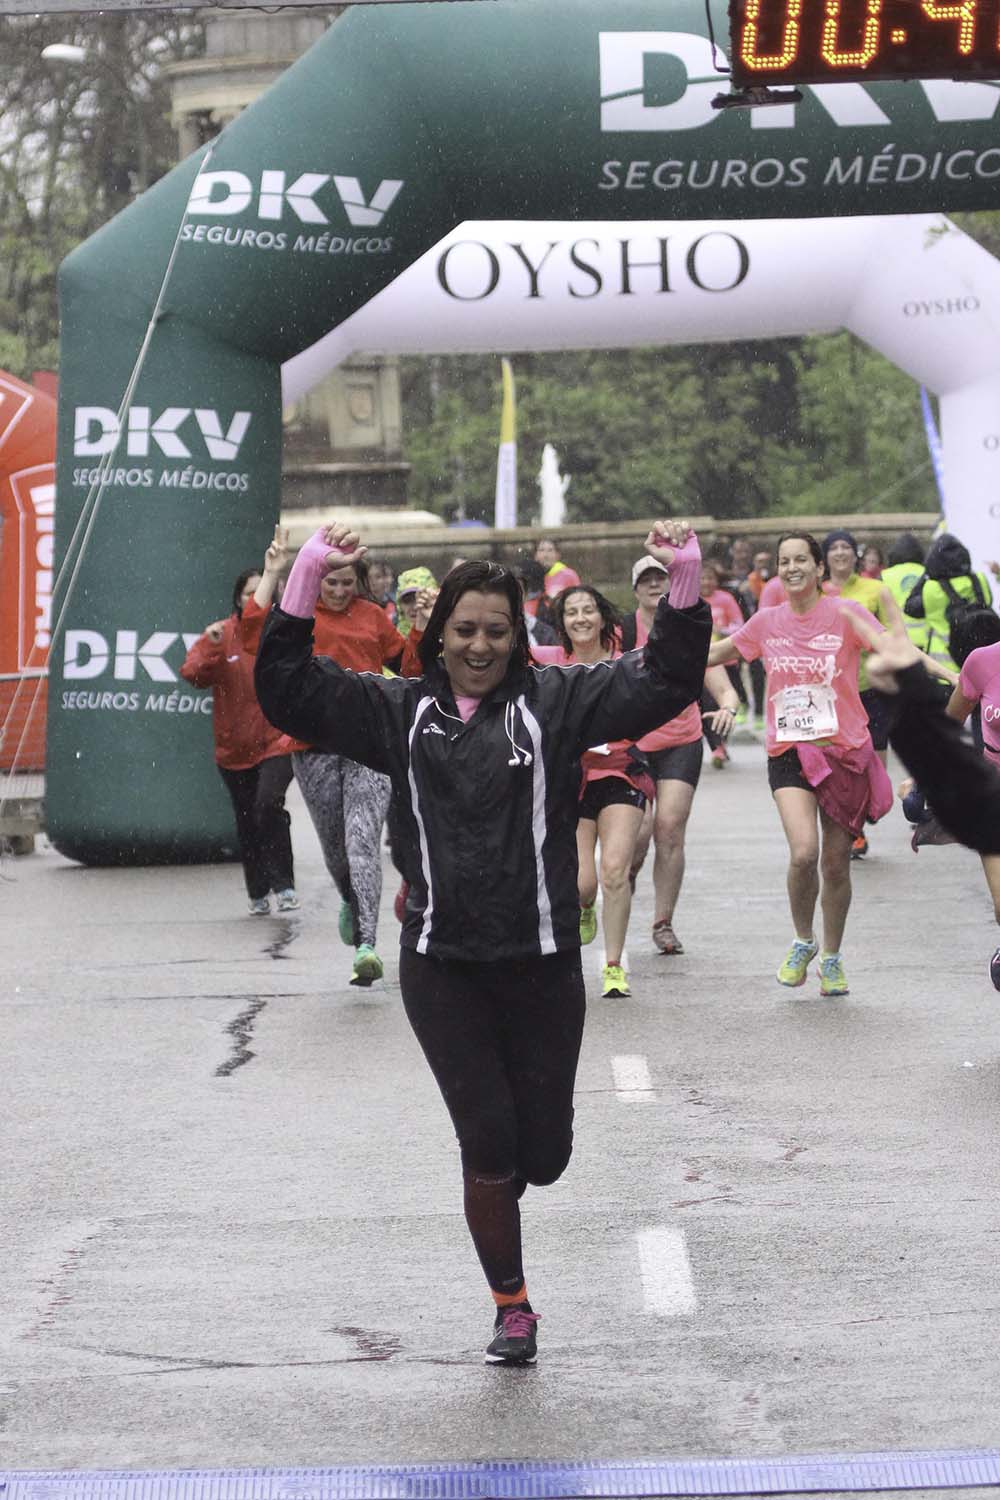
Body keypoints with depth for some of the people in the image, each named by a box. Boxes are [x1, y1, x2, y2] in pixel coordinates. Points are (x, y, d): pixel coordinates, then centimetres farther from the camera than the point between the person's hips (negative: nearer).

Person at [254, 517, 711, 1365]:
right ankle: (512, 1309, 14)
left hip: (542, 966, 0)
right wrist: (305, 582, -8)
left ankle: (501, 1175, 40)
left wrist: (685, 585, -17)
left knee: (544, 1152, 2)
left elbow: (663, 684, -2)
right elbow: (288, 692, 3)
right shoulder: (400, 712, 7)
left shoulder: (554, 702, 4)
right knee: (488, 1143, -4)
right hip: (443, 968, 0)